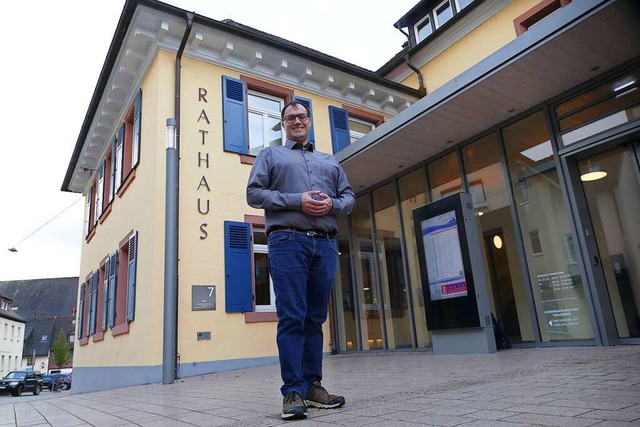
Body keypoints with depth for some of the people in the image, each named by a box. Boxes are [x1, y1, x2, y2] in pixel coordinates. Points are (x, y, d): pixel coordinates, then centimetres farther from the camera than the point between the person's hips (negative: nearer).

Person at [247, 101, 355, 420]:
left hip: (325, 245, 4)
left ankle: (313, 385, 14)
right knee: (292, 317, -9)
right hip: (287, 241, -4)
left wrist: (333, 203, -4)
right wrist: (297, 201, -10)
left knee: (315, 318, 6)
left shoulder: (330, 161, 26)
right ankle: (293, 391, -3)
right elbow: (254, 193, 3)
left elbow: (349, 197, 20)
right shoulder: (270, 155, 16)